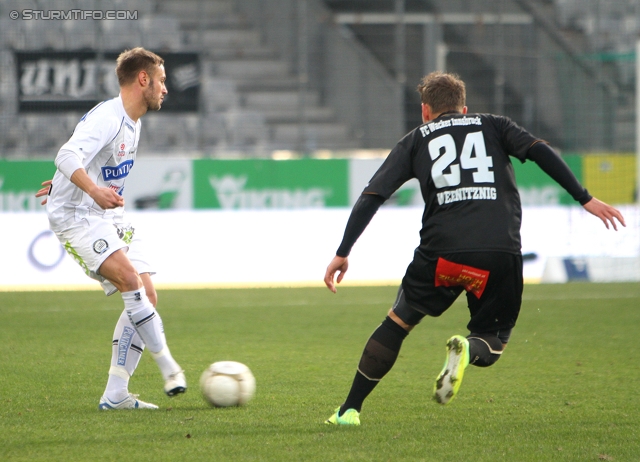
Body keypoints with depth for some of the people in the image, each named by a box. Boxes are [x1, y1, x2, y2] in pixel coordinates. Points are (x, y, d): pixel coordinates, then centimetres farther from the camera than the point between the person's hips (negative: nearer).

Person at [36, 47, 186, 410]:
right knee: (130, 279, -27)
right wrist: (94, 191, -47)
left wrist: (66, 185, 33)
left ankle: (116, 394, 0)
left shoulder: (132, 124, 14)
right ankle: (169, 368, -23)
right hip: (76, 216, -10)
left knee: (147, 297, -1)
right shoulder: (106, 118, -17)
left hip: (110, 217, 10)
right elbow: (68, 156, -32)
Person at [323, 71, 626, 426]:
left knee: (397, 323, 22)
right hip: (501, 255, 0)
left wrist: (342, 253, 16)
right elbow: (539, 151, 4)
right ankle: (468, 350, -20)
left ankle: (350, 409, 19)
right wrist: (585, 199, 3)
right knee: (491, 344, 17)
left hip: (442, 253, 0)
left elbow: (372, 197, 13)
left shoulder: (416, 140, 21)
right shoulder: (493, 127, 22)